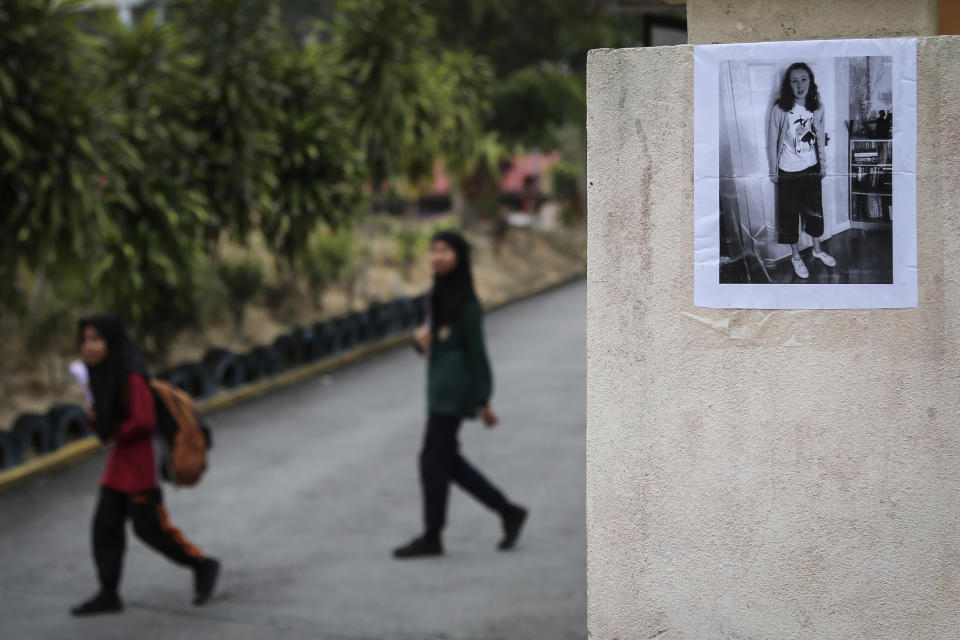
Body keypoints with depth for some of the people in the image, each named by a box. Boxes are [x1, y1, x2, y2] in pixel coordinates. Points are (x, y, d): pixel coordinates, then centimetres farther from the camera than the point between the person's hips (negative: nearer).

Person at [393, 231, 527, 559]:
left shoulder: (466, 301, -13)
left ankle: (432, 537, 4)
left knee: (433, 457, -5)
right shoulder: (440, 293, 11)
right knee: (448, 460, 11)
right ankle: (508, 512, 19)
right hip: (440, 385, 9)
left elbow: (477, 351, -12)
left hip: (454, 388, -9)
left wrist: (483, 402, -12)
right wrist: (422, 336, -7)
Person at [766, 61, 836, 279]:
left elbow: (820, 138, 6)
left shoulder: (816, 108, -5)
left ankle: (817, 249, 38)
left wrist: (823, 165, 11)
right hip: (789, 172, -3)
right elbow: (772, 143, -9)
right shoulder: (780, 110, -17)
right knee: (790, 214, 10)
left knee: (814, 211, 17)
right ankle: (796, 256, 27)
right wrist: (773, 172, -5)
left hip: (811, 169, 4)